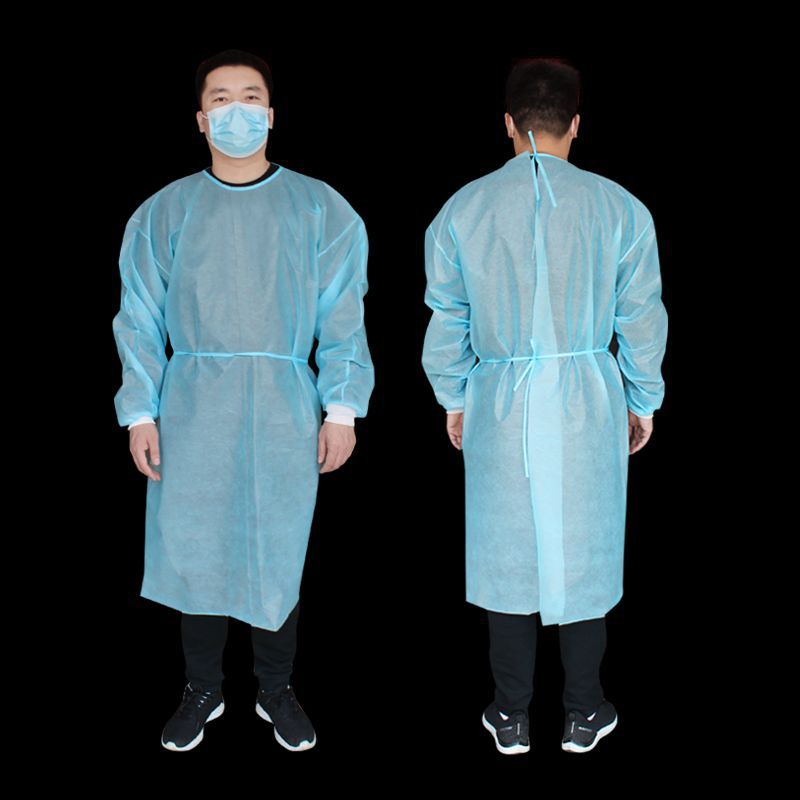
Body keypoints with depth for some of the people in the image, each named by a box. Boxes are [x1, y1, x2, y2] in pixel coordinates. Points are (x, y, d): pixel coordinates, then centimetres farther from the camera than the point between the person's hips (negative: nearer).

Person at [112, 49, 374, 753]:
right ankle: (203, 691, 27)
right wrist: (140, 413, 0)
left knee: (278, 553, 7)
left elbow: (342, 319, 2)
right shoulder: (164, 212, 5)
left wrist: (342, 408, -4)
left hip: (284, 409, -1)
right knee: (193, 549, 7)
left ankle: (276, 690, 28)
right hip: (192, 407, 1)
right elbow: (140, 321, 5)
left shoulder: (319, 209, 3)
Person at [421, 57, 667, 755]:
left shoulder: (462, 210, -3)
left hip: (499, 405, 1)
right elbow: (643, 319, 0)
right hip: (588, 406, 0)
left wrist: (452, 399, 17)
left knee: (508, 550, 12)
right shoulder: (619, 208, -5)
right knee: (583, 550, 12)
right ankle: (584, 713, 25)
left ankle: (512, 716, 23)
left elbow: (447, 320, 3)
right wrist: (644, 401, 13)